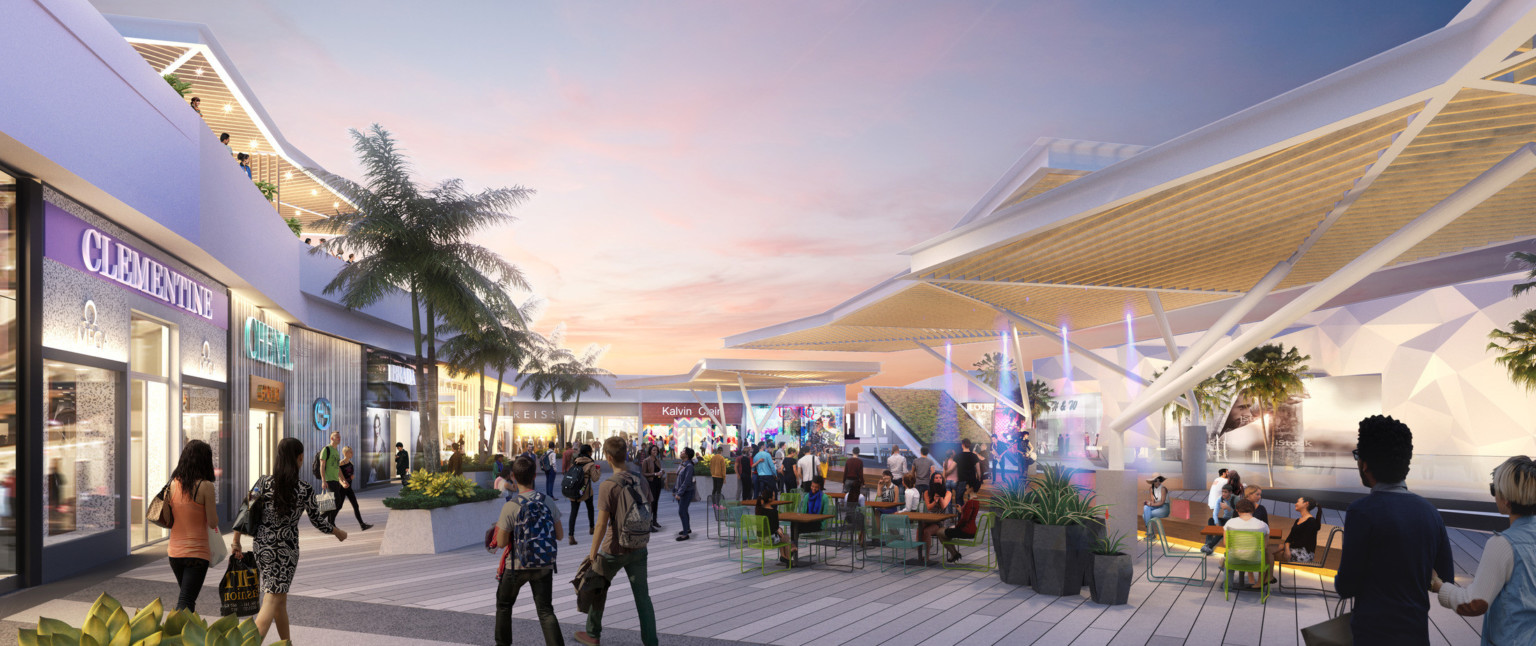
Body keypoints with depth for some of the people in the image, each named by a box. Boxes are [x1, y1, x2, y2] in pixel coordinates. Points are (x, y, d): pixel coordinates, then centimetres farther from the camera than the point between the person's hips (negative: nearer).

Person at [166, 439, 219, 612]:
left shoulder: (173, 484, 2)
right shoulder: (205, 486, -13)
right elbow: (213, 523, -11)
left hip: (175, 551, 6)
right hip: (197, 552, -5)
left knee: (185, 595, 24)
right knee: (186, 601, -4)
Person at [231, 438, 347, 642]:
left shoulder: (264, 483, -4)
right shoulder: (305, 490, -11)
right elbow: (318, 521, -2)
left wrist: (236, 543, 6)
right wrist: (339, 533, 16)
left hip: (261, 547, 5)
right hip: (285, 550, -5)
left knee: (280, 600, 21)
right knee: (271, 604, -3)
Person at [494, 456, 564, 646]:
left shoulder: (510, 507, -16)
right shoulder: (547, 502, -5)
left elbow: (501, 543, -11)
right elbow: (560, 535, 1)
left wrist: (499, 528, 9)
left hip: (517, 566, -2)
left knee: (504, 604, 22)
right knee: (546, 611, 5)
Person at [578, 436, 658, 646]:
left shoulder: (608, 485, -18)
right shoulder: (640, 480, -1)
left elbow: (602, 524, -17)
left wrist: (593, 552, -8)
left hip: (614, 549, -4)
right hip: (638, 549, 4)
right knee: (642, 595, 10)